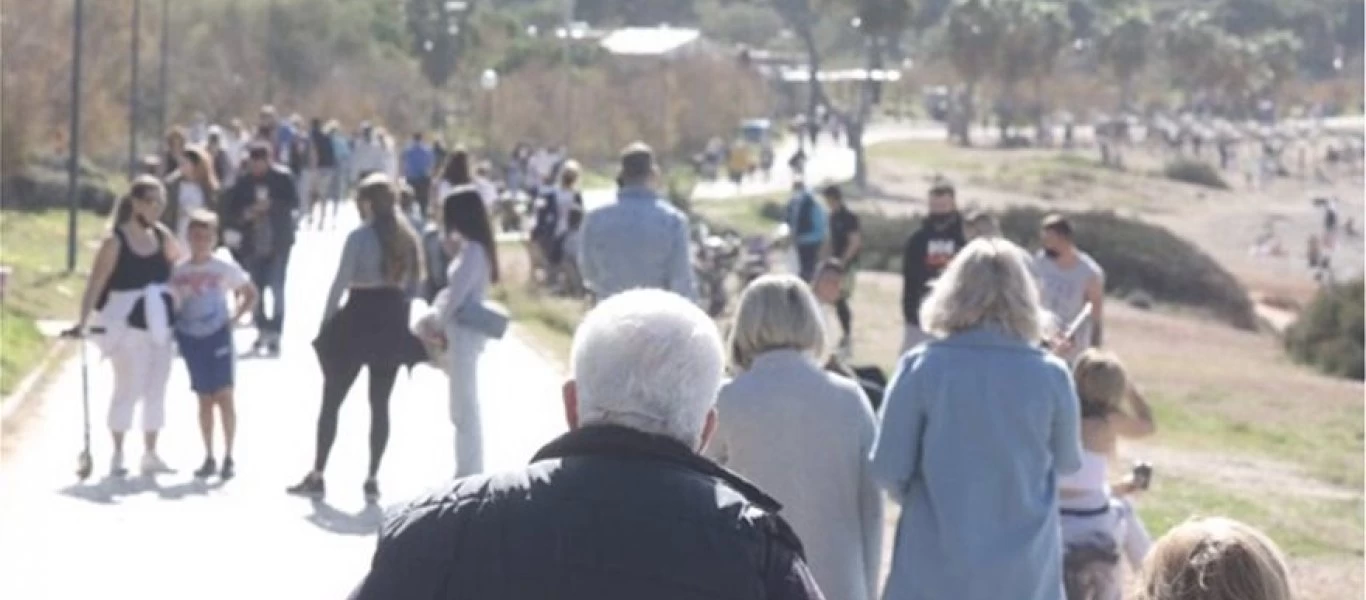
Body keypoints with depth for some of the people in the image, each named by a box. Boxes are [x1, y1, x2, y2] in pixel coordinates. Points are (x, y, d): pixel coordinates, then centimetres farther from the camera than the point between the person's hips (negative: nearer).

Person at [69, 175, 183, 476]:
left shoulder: (162, 235, 3)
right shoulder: (115, 241, -13)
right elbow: (95, 284, -17)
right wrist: (82, 322, -25)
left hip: (160, 325, 6)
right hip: (128, 325, -6)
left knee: (156, 389, 10)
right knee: (128, 388, -2)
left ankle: (150, 454, 20)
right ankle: (117, 455, 8)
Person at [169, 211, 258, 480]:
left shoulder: (225, 267, -4)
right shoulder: (178, 271, 3)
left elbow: (250, 294, 3)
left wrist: (235, 317, -7)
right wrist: (173, 321, -2)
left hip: (218, 335, -3)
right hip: (190, 337, 3)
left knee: (224, 396, -7)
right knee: (204, 399, 8)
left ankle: (228, 458, -1)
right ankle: (209, 458, 14)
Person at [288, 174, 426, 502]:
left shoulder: (359, 237, -10)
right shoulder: (407, 238, 6)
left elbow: (340, 284, -12)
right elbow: (413, 287, 7)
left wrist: (325, 324, -6)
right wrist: (400, 322, 11)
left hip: (359, 318, -5)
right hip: (392, 323, 5)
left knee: (331, 401, 4)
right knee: (380, 404, 8)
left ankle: (317, 476, 5)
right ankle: (372, 478, 6)